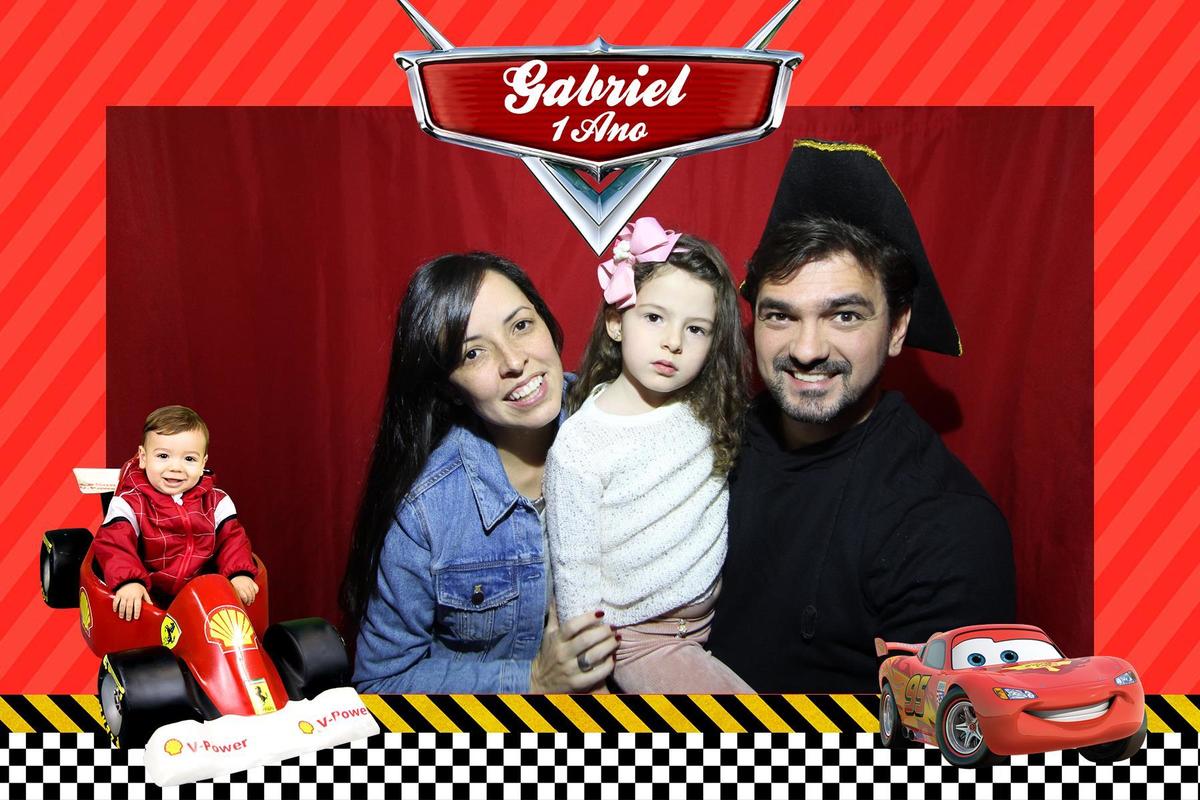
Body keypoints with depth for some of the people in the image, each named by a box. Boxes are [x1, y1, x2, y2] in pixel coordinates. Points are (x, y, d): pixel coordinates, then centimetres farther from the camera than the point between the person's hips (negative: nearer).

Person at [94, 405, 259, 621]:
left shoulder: (216, 503, 6)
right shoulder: (129, 503, -4)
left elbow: (231, 538, 5)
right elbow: (113, 543, -14)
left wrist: (239, 573, -16)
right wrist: (128, 581, -33)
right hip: (150, 598, -2)